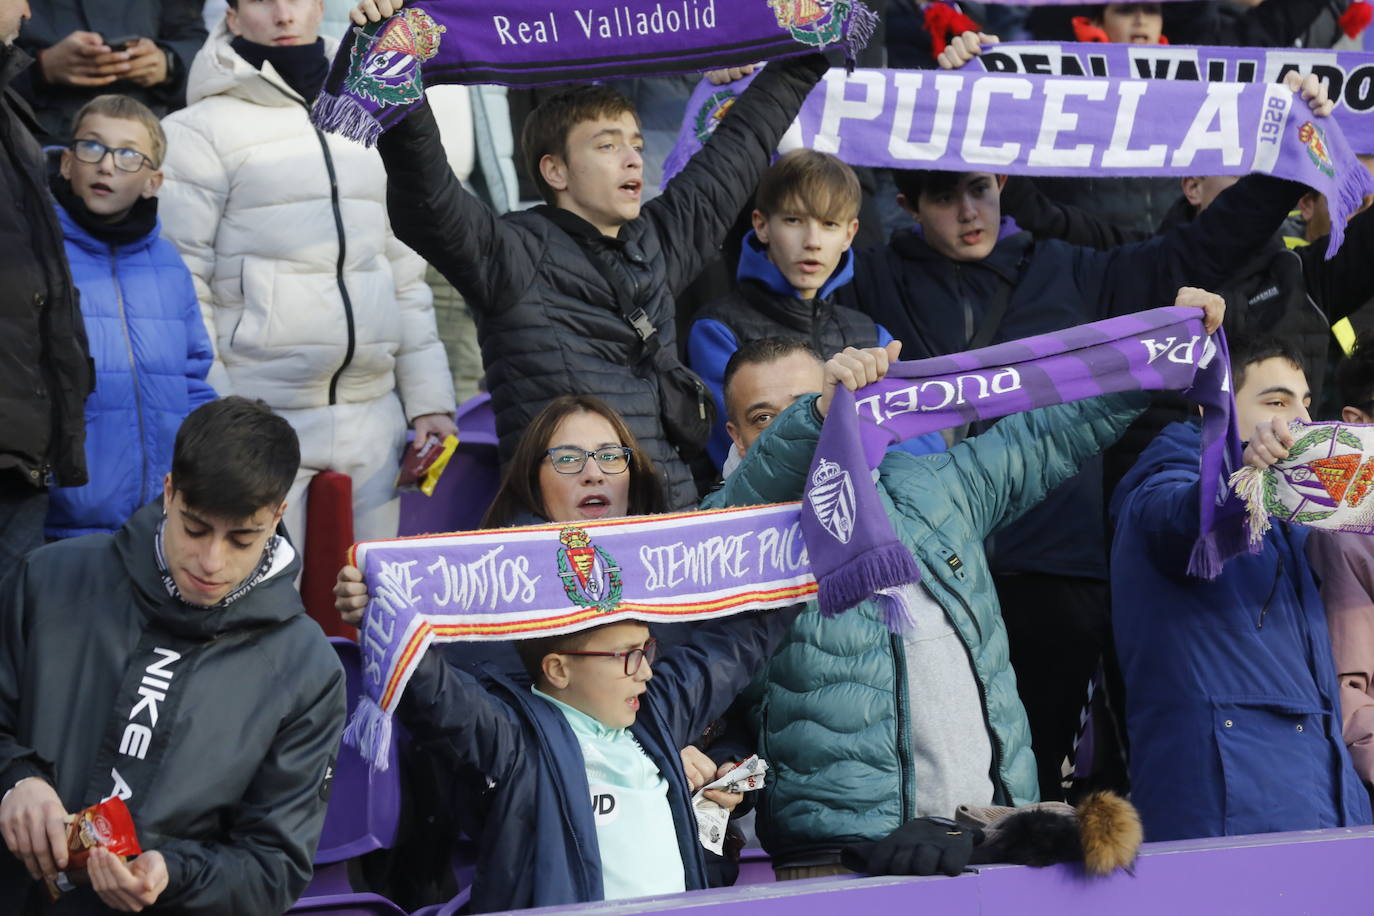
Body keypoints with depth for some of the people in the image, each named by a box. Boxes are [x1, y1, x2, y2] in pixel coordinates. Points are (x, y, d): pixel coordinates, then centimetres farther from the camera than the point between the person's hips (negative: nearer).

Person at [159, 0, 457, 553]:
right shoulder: (199, 133, -1)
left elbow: (404, 274, 20)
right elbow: (180, 287, -5)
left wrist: (429, 399, 12)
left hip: (372, 421, 5)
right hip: (260, 421, -5)